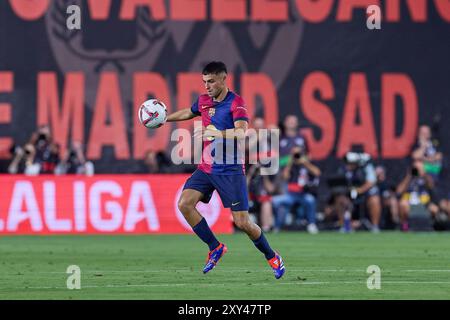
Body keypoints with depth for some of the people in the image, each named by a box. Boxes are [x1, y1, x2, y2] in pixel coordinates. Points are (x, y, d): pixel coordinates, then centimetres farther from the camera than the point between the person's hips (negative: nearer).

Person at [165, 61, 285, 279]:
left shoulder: (236, 103, -12)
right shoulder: (204, 101, 8)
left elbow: (241, 132, -29)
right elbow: (188, 113, 32)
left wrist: (216, 133, -41)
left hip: (230, 170, -6)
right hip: (206, 169, 6)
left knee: (242, 222, -7)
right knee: (184, 204, -13)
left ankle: (272, 257, 17)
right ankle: (215, 248, 1)